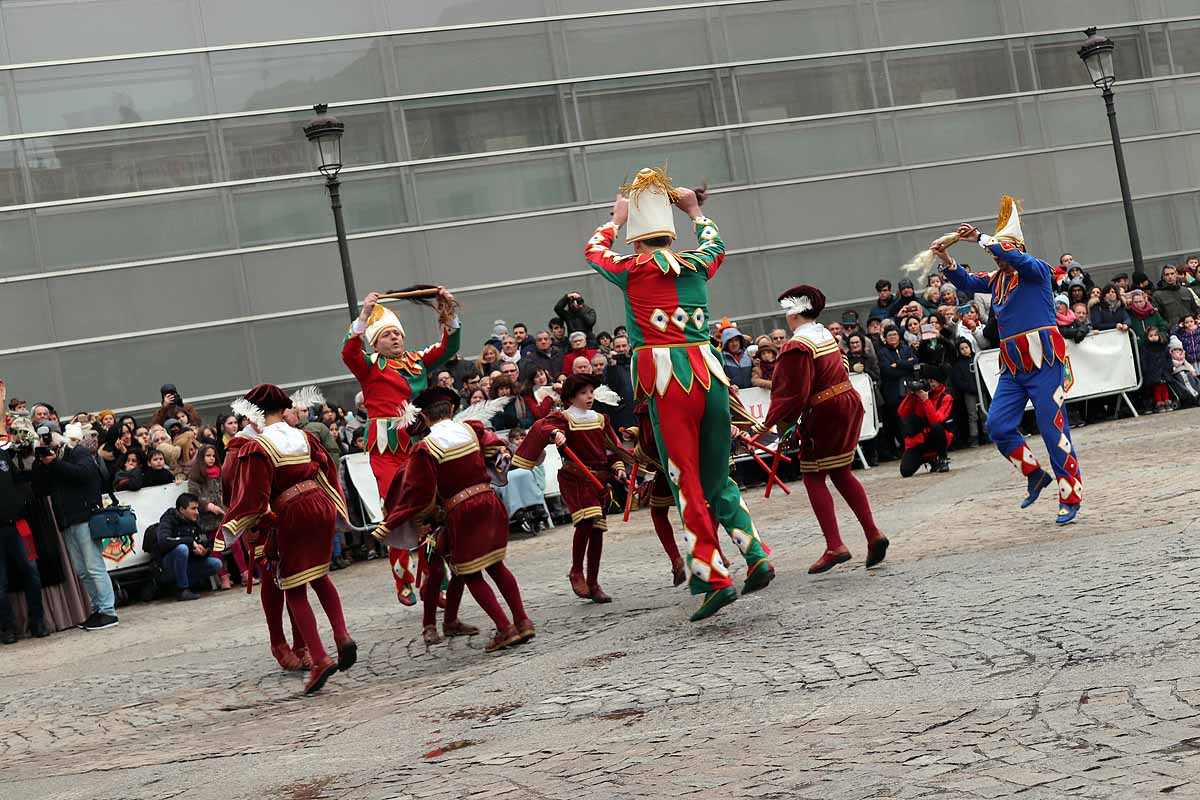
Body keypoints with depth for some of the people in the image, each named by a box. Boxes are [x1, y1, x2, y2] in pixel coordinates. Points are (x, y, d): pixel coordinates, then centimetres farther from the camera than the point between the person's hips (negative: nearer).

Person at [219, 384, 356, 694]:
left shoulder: (255, 448, -9)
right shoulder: (304, 437, 7)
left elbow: (251, 495, -12)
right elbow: (327, 471, 14)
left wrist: (230, 530, -4)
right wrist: (338, 510, 26)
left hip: (290, 517, -5)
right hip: (321, 507, 5)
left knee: (294, 589, 3)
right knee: (319, 576, 24)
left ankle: (319, 659, -6)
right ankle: (342, 636, 7)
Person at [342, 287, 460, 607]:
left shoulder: (418, 362, 18)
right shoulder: (370, 365, 6)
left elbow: (447, 348, 12)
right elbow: (348, 353, -12)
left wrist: (449, 315, -3)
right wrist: (363, 317, -24)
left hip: (419, 442, 3)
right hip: (387, 448, -3)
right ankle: (404, 582, 0)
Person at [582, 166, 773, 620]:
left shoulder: (633, 271, 1)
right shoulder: (697, 265, 10)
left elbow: (593, 250, 25)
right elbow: (715, 244, 37)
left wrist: (616, 219, 41)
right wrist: (695, 212, 50)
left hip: (669, 381, -4)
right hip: (709, 373, 4)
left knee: (687, 483, -1)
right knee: (717, 477, 16)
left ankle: (715, 578, -7)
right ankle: (756, 555, 2)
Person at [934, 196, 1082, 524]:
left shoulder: (1037, 271, -5)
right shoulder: (996, 279, 16)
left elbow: (1018, 259, -25)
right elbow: (966, 282, 14)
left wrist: (980, 238, -24)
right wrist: (946, 261, -3)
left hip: (1043, 362, -7)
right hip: (1013, 367, 7)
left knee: (1053, 428, -6)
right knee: (998, 426, 0)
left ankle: (1071, 497, 1)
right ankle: (1035, 475, 19)